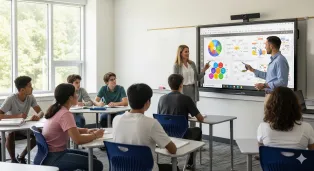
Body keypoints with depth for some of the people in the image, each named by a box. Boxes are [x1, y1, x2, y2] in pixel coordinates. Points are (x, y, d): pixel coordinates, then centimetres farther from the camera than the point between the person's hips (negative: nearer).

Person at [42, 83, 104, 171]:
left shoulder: (57, 110, 8)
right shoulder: (65, 114, -22)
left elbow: (72, 130, 21)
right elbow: (78, 140, -28)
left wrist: (86, 131, 4)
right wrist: (95, 135, -12)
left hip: (51, 153, 10)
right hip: (53, 158, -10)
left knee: (91, 158, 17)